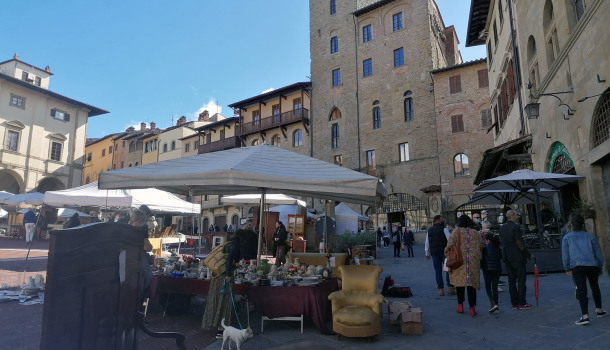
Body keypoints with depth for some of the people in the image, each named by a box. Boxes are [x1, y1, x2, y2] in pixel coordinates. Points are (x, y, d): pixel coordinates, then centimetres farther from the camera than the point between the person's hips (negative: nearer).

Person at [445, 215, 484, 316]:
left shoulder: (456, 231, -3)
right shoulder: (475, 233, 6)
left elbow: (450, 244, -8)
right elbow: (481, 246, 10)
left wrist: (448, 255, 6)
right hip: (473, 262, 2)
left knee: (459, 281, 11)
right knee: (472, 283, 5)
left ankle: (460, 304, 15)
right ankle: (472, 307, 4)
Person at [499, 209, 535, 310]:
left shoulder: (502, 228, 9)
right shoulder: (516, 227, -13)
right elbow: (519, 243, -16)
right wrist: (528, 255, -8)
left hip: (507, 258, 7)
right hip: (517, 257, -7)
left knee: (511, 280, 10)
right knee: (521, 280, 1)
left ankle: (514, 303, 14)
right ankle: (522, 303, 4)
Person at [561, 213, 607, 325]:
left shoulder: (567, 238, 7)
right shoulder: (590, 236, 13)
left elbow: (565, 255, 4)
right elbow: (598, 252, 14)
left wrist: (567, 268, 10)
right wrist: (600, 266, 24)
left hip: (577, 267, -3)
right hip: (592, 265, 3)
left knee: (581, 290, -8)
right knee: (595, 287, 24)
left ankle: (585, 316, -16)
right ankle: (599, 310, 38)